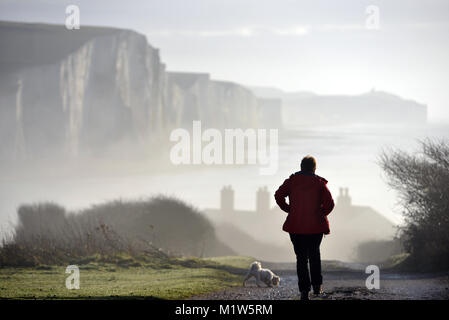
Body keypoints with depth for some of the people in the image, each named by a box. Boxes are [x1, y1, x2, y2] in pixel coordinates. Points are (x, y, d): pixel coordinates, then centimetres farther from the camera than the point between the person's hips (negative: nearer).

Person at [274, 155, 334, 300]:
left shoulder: (292, 181, 1)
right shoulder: (320, 183, -2)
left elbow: (278, 195, -8)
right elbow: (329, 203, -11)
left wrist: (288, 209, 3)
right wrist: (320, 214, 5)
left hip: (296, 226, 0)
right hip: (316, 226, 0)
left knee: (301, 257, 5)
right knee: (314, 254, 21)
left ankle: (304, 290, -4)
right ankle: (317, 285, 17)